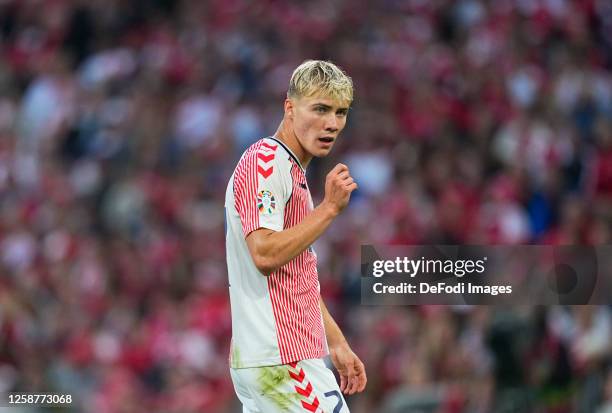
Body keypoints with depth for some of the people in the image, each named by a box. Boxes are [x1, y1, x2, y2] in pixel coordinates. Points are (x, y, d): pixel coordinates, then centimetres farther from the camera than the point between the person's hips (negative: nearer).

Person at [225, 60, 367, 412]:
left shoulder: (291, 171, 20)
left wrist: (337, 344, 24)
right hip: (283, 359, -10)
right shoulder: (264, 161, -11)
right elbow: (265, 254, -24)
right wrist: (330, 207, -17)